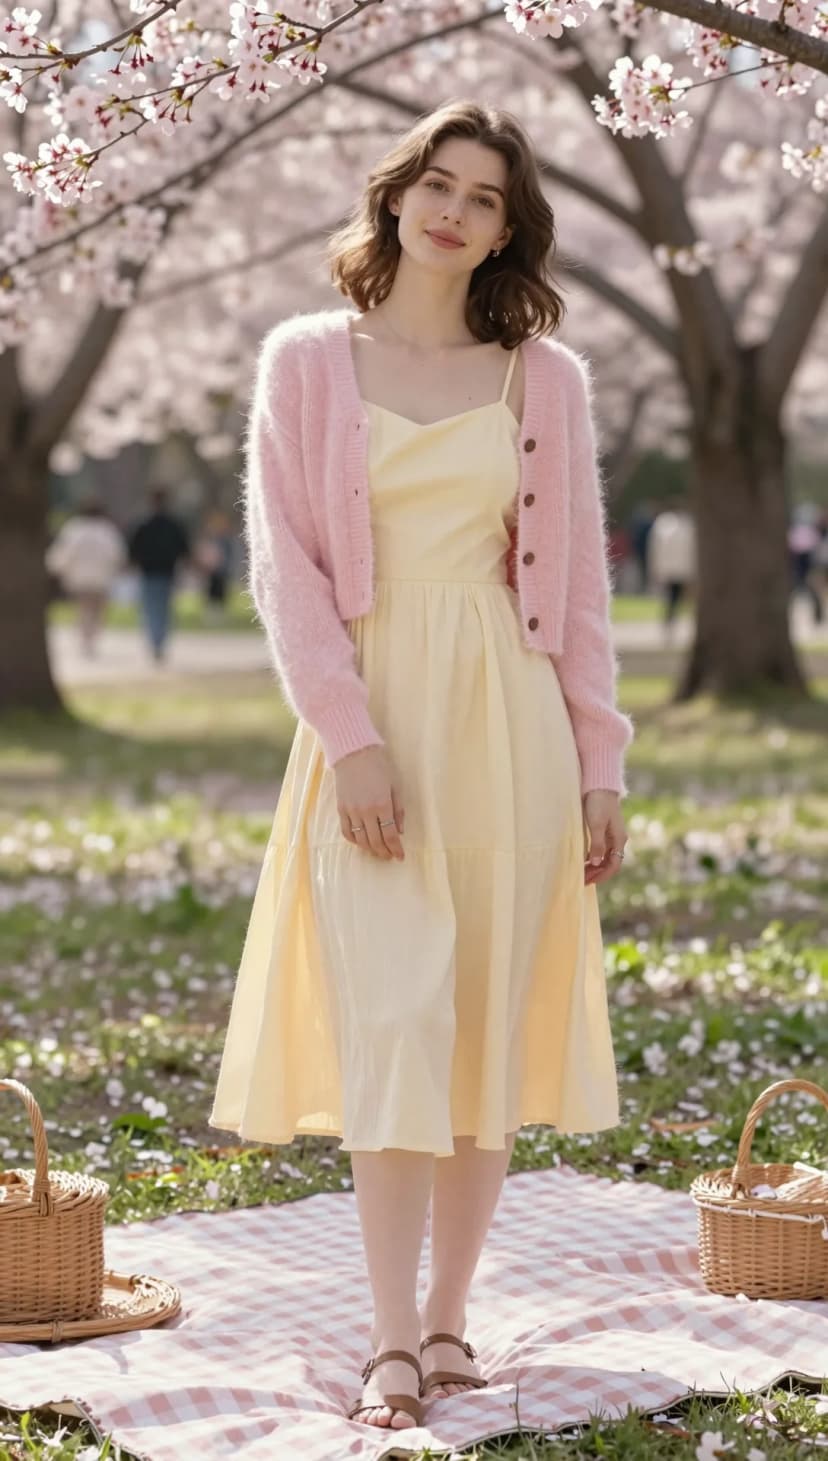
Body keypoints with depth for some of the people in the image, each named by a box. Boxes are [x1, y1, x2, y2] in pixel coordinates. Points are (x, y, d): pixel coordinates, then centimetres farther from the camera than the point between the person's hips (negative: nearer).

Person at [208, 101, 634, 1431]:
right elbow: (285, 562, -1)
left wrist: (599, 763, 3)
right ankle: (393, 1347, -5)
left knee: (491, 1024, 3)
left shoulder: (547, 378, 9)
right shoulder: (307, 361, 5)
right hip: (373, 715, -2)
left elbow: (579, 582, 10)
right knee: (391, 1023, -9)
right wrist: (350, 737, -12)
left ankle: (448, 1321, 12)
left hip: (508, 722, 2)